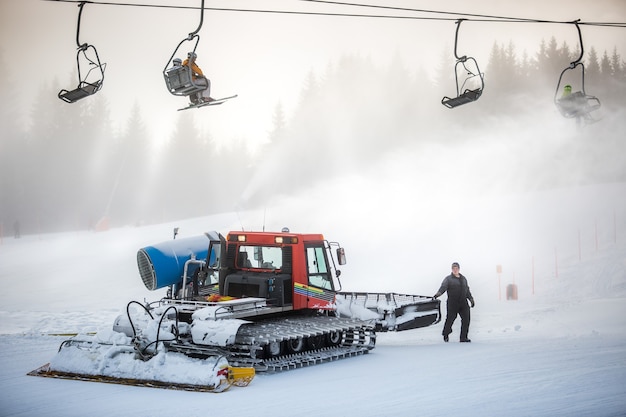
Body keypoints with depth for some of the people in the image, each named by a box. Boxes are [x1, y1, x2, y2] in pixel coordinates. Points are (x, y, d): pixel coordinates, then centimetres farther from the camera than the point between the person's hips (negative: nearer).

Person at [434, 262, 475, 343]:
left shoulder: (463, 278, 18)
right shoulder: (448, 279, 1)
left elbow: (467, 290, 25)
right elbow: (443, 287, -13)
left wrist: (471, 299, 19)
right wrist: (438, 294, -30)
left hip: (463, 303, 5)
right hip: (452, 304, -5)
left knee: (466, 320, -1)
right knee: (450, 319, -1)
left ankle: (463, 337, 7)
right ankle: (445, 335, 23)